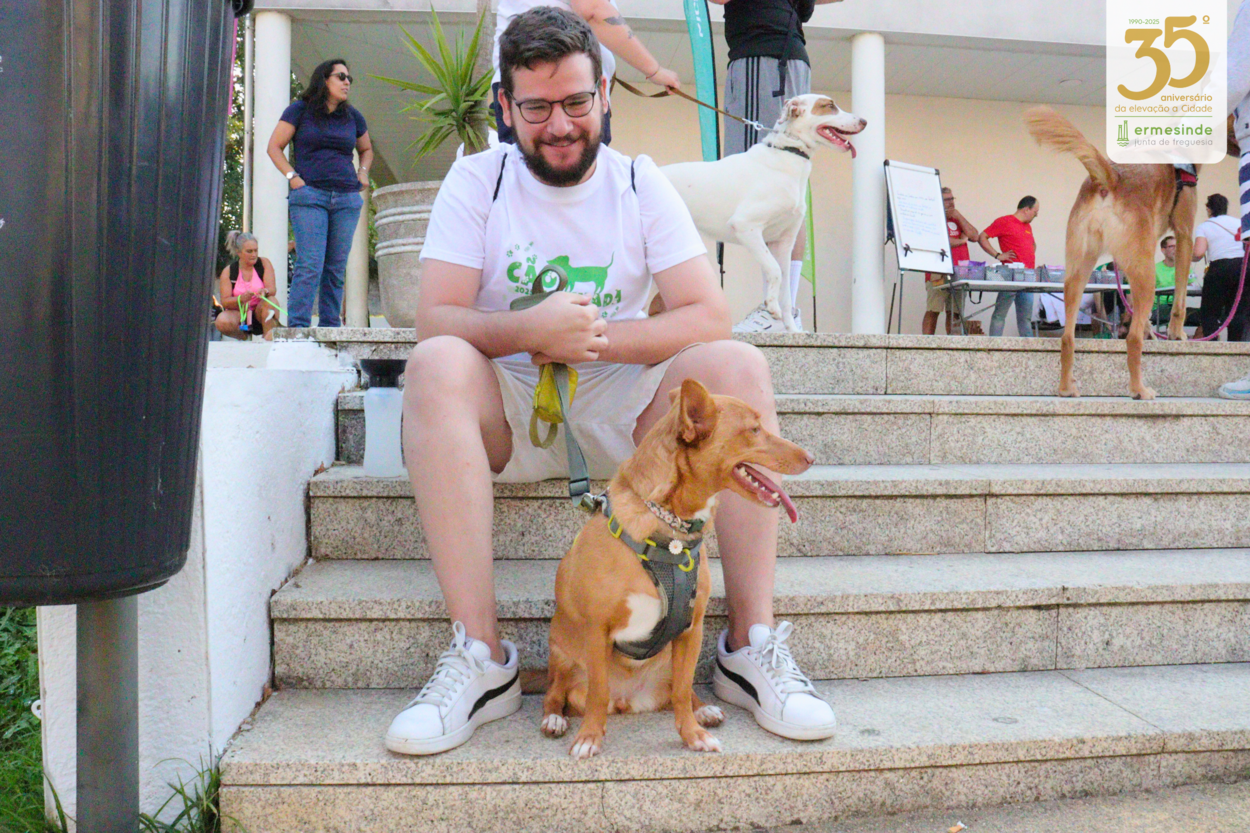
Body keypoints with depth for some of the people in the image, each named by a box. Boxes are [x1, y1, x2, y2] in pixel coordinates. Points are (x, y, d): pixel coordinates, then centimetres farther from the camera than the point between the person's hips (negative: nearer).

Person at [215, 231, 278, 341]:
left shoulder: (264, 263, 2)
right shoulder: (228, 272, -1)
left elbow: (273, 289, -9)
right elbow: (225, 302, -7)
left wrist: (265, 291, -34)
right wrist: (241, 299, -28)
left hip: (260, 312, 0)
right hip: (238, 314, 0)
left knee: (270, 300, -32)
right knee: (222, 321, -32)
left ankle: (269, 337, -26)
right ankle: (245, 337, -4)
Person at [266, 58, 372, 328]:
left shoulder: (352, 116, 16)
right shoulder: (300, 110, 6)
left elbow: (366, 149, 32)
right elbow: (274, 147, 7)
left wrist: (363, 173, 13)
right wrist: (293, 177, -6)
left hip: (347, 199, 4)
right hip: (310, 196, -4)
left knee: (336, 267, 3)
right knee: (310, 264, -14)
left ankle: (330, 326, 8)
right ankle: (297, 326, -13)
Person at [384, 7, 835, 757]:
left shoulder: (642, 184, 3)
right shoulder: (477, 180, 1)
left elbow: (711, 316, -8)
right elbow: (435, 319, -10)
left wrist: (595, 339, -20)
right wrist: (532, 331, -28)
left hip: (624, 414, 1)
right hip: (508, 412, 0)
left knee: (740, 365, -23)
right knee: (436, 365, -31)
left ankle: (753, 644, -20)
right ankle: (481, 658, -30)